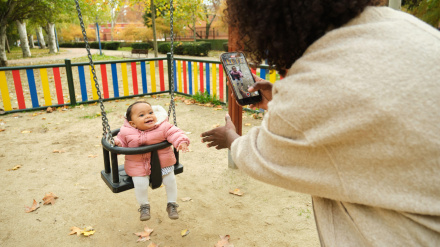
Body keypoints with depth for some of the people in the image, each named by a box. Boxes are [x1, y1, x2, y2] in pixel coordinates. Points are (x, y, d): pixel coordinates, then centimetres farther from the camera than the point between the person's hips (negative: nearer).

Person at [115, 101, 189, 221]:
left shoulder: (163, 127, -13)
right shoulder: (127, 132, -9)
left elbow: (174, 133, -16)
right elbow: (121, 141, 4)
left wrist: (181, 141, -35)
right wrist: (116, 143, -19)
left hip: (162, 162, 1)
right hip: (139, 166, 0)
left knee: (170, 180, 3)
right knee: (140, 184, -12)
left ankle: (171, 204, 30)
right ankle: (144, 206, 20)